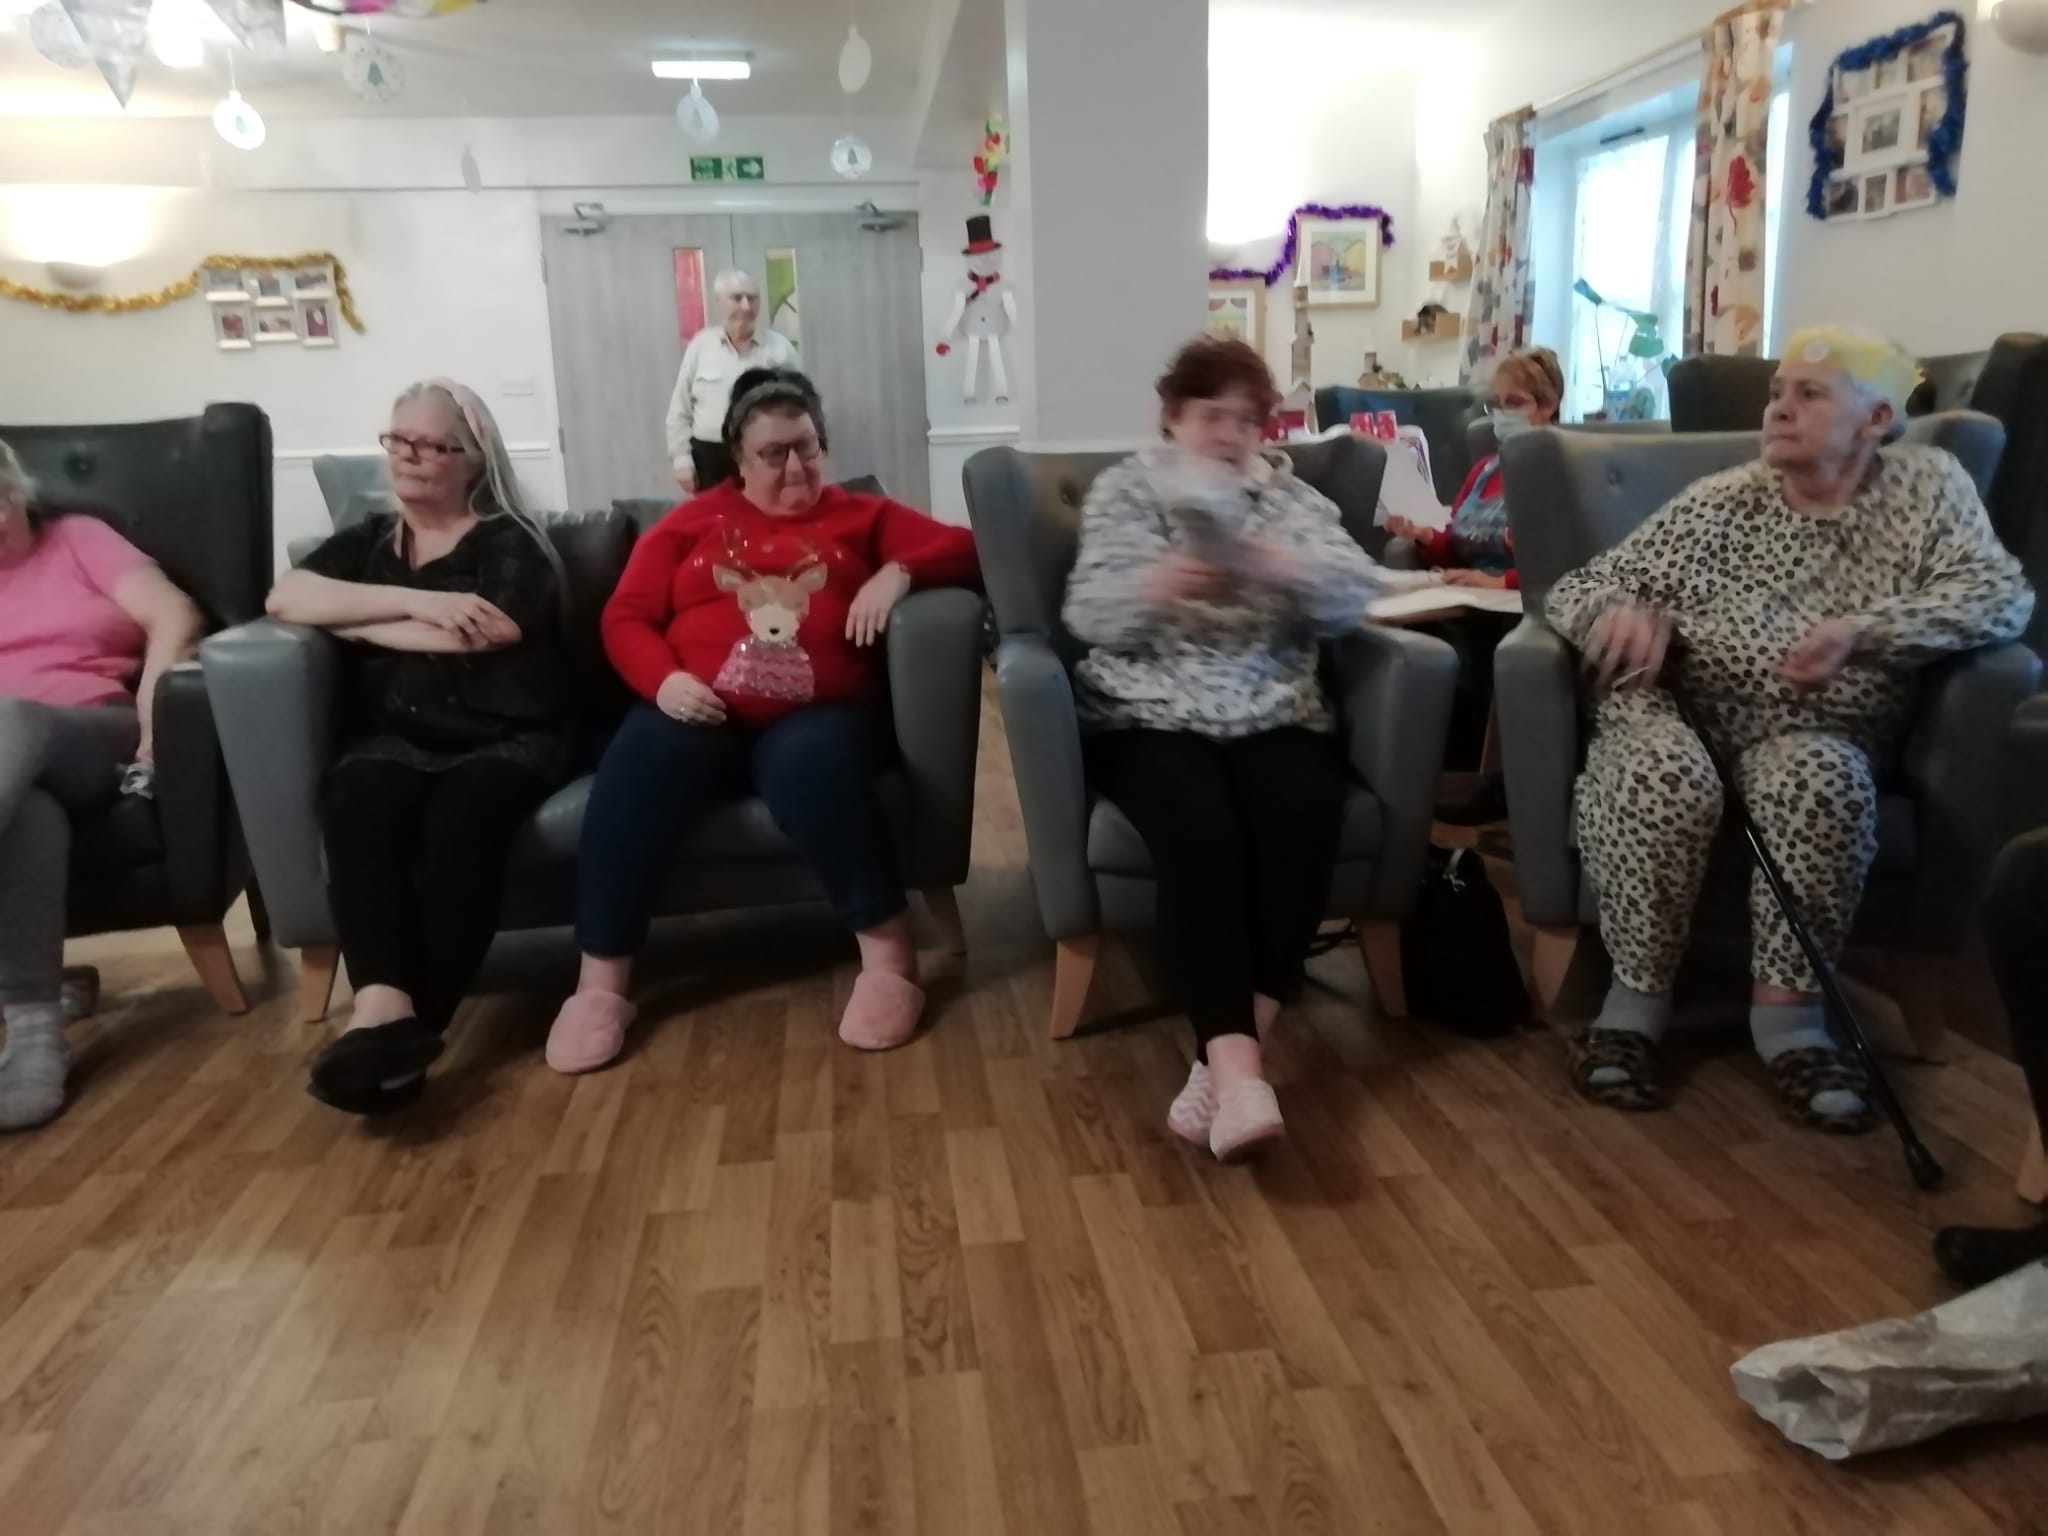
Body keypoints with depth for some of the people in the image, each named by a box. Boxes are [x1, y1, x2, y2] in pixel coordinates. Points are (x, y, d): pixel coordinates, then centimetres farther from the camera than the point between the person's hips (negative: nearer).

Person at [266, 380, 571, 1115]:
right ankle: (385, 1006, -49)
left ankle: (410, 1022, -41)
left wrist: (356, 621, 1)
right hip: (398, 740, 3)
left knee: (462, 815, -36)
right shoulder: (366, 540, 23)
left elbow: (478, 634, -11)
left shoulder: (509, 542, 9)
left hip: (505, 740, -2)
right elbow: (285, 596, 3)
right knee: (356, 803, -32)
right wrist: (414, 601, -9)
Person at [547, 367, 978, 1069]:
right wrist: (664, 680, -9)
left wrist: (898, 573, -10)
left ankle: (890, 955, -23)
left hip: (817, 715, -1)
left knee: (811, 767, -36)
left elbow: (964, 547, 10)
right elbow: (625, 617, 12)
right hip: (700, 716, 2)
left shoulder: (863, 516, 19)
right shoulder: (691, 523, 20)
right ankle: (600, 984, -21)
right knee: (634, 772, -30)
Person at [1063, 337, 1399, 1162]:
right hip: (1151, 716, -2)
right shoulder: (1123, 490, 10)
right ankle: (1238, 1068, -37)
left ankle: (1222, 1055, -27)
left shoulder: (1291, 495, 17)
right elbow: (1088, 615, -4)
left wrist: (1290, 569, -21)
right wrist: (1151, 587, -27)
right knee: (1201, 835, -32)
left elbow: (1356, 594, 0)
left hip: (1274, 715, 2)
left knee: (1303, 826, -30)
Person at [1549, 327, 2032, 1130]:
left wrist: (1865, 629, -22)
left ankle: (1787, 1009, -25)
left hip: (1816, 738, 0)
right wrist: (1622, 610, -21)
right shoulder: (1717, 504, 6)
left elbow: (2001, 594, -6)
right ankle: (1636, 995, -21)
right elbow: (1577, 588, 4)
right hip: (1677, 711, 0)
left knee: (1817, 779, -35)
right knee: (1665, 775, -34)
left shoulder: (1927, 485, 8)